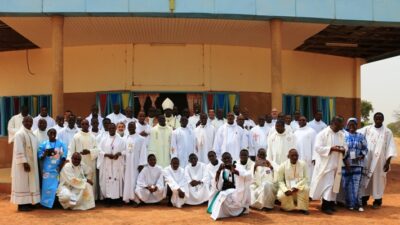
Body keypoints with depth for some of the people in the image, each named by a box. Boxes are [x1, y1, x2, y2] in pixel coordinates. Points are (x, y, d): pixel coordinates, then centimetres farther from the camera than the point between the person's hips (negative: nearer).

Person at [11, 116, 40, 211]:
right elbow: (19, 151, -19)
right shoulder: (20, 134, -14)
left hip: (32, 163, 8)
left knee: (30, 183, 11)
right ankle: (22, 204, 3)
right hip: (23, 163, -8)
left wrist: (35, 162, 13)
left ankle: (28, 202, 17)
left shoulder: (31, 133, 12)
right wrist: (24, 162, -24)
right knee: (22, 183, -3)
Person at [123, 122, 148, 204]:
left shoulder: (141, 139, -3)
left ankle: (135, 199, 0)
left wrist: (141, 164, -12)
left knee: (135, 180, -4)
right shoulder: (124, 138, 11)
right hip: (126, 163, 4)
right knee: (127, 180, 6)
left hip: (136, 164, -4)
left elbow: (143, 152, -7)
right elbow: (123, 150, 13)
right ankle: (126, 198, 12)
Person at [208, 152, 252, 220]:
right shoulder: (222, 170, 7)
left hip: (235, 191, -4)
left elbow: (249, 176, -19)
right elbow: (215, 184, -2)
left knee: (224, 197, -33)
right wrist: (219, 171, -14)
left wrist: (235, 171, -24)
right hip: (223, 192, 4)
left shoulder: (238, 168, -3)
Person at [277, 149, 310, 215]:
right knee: (281, 196, -30)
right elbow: (280, 181, -6)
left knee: (306, 189, -33)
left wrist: (296, 187, -23)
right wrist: (285, 190, -24)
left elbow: (306, 178, -8)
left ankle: (302, 208, -10)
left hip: (299, 185, 1)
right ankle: (287, 207, 6)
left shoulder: (303, 164, -9)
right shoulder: (283, 166, -11)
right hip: (287, 187, 0)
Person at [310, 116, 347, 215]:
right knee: (327, 184, -7)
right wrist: (331, 148, -23)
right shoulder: (322, 134, -11)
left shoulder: (341, 134, 9)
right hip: (326, 164, -7)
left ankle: (331, 204, 22)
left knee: (334, 185, 11)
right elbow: (317, 147, -16)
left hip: (337, 164, 7)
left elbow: (345, 146, 13)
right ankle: (325, 206, 0)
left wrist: (343, 149, -10)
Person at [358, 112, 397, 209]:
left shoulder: (387, 132, -1)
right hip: (367, 160, 2)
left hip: (380, 161, -1)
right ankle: (364, 198, 18)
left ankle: (377, 200, 13)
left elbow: (390, 148, -3)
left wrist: (388, 162, -7)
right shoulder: (367, 129, 3)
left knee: (378, 179, 3)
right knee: (366, 178, 6)